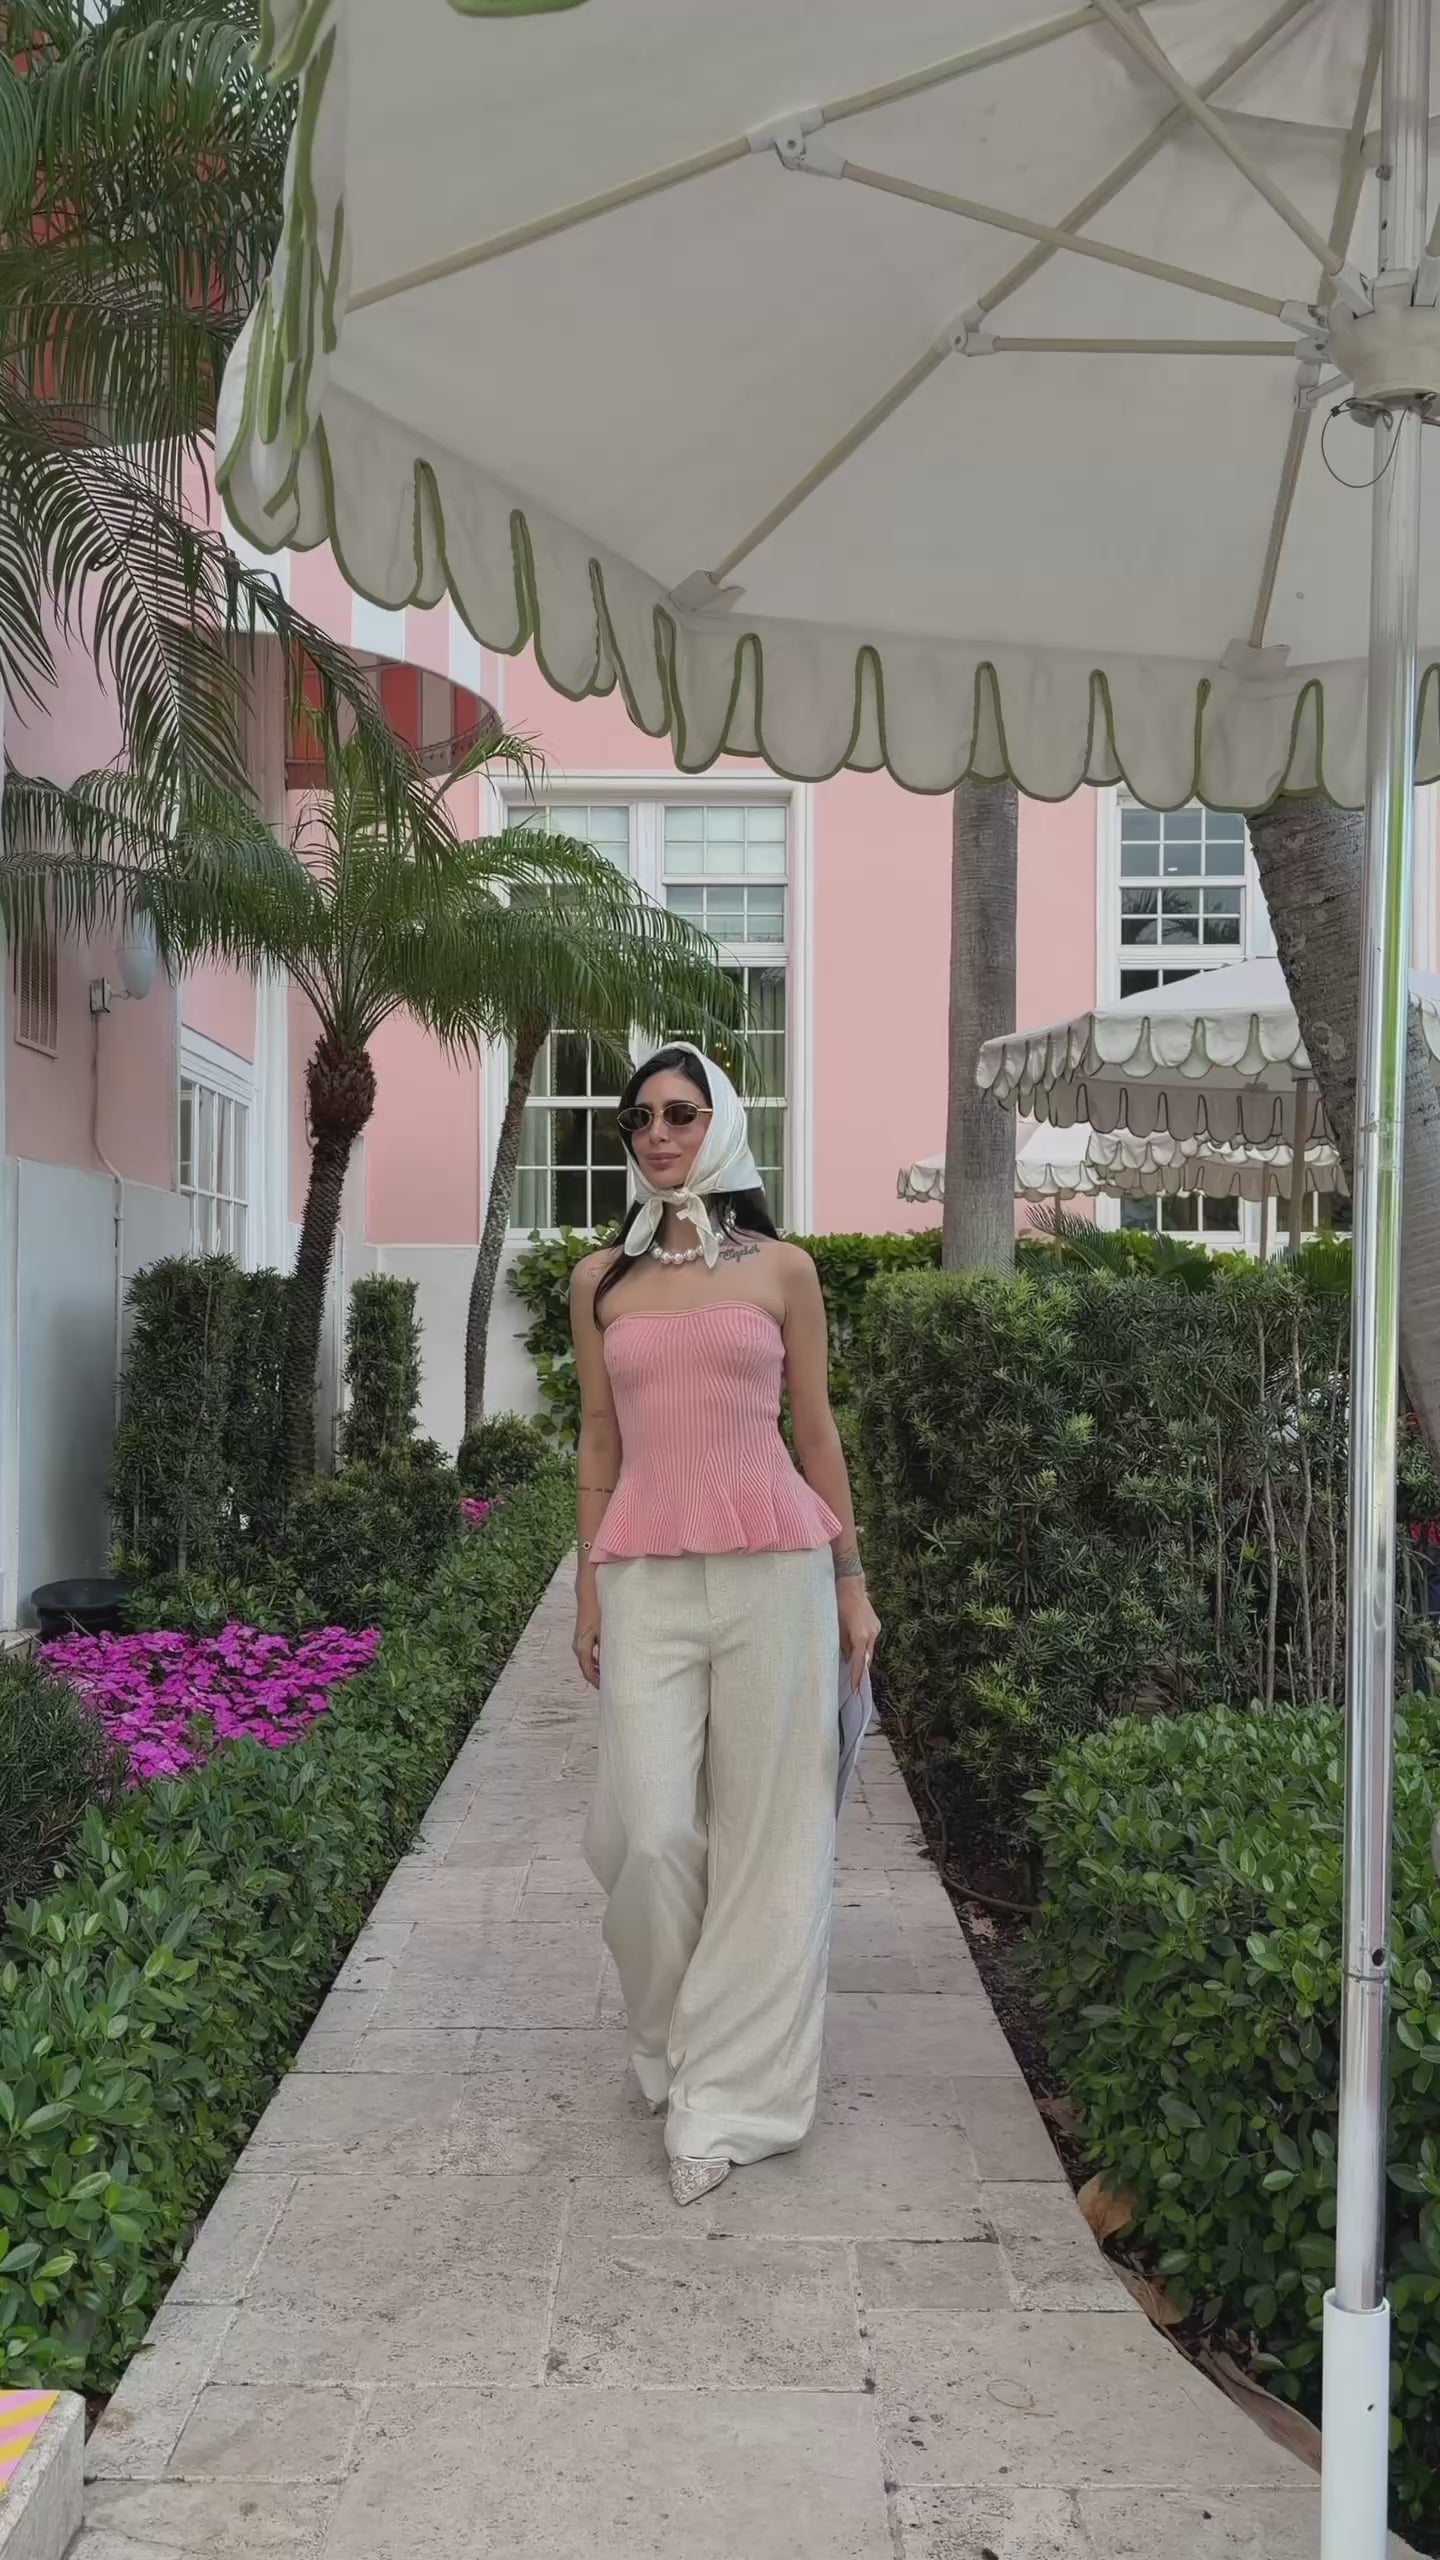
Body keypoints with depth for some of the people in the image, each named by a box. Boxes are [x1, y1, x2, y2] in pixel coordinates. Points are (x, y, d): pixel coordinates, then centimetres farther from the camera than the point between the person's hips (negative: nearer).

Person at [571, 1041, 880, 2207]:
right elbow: (599, 1443, 14)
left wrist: (852, 1584, 7)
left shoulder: (781, 1269, 6)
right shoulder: (601, 1280, 10)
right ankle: (674, 2038, 25)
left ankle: (729, 2090, 14)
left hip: (772, 1566, -1)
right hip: (646, 1576, 1)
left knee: (765, 1832, 1)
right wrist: (587, 1588, 12)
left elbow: (817, 1431, 9)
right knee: (648, 1828, -5)